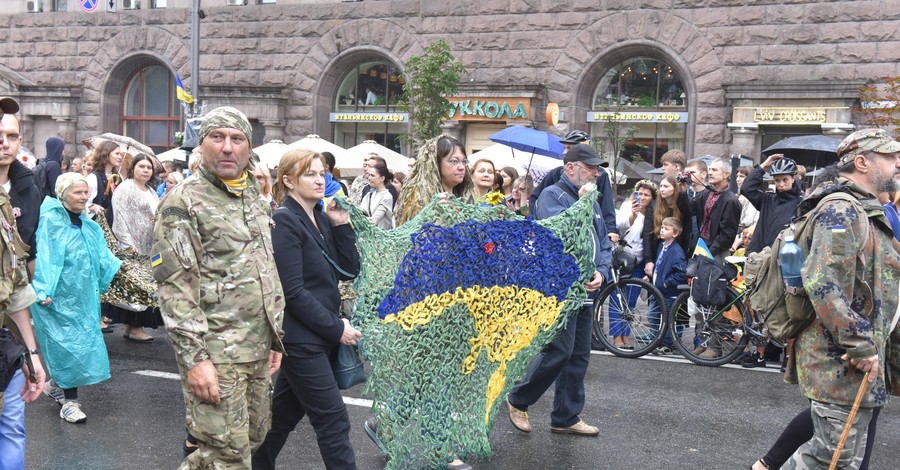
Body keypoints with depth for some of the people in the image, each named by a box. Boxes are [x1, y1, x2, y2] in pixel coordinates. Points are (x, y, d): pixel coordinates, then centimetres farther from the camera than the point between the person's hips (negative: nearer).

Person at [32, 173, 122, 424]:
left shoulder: (89, 226, 11)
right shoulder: (50, 222, -10)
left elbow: (102, 258, 13)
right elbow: (43, 257, -17)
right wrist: (43, 291, -24)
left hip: (83, 296, 7)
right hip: (59, 297, -7)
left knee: (84, 342, 11)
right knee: (68, 344, -6)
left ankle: (55, 384, 31)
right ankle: (69, 402, 2)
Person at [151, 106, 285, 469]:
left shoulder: (255, 200, 14)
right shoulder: (183, 202, -10)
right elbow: (175, 288, -16)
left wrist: (275, 337, 18)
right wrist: (195, 359, -21)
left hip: (258, 350, 8)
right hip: (216, 354, -8)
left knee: (254, 437, 17)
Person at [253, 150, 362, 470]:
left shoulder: (322, 219, 10)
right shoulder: (284, 221, -14)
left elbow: (348, 271, 6)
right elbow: (293, 291, -19)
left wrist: (341, 225, -3)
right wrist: (336, 328, -17)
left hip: (319, 335, 8)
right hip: (300, 337, -8)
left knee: (284, 411, 18)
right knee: (333, 419, -4)